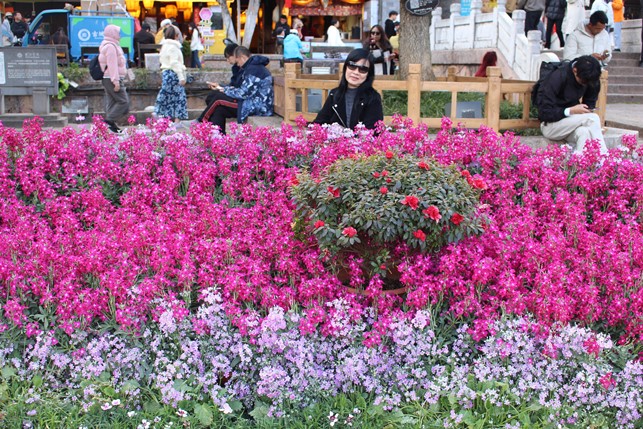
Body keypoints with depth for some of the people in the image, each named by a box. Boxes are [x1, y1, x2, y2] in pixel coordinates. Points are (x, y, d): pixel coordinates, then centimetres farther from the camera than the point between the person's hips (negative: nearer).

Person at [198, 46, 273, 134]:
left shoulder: (254, 69, -16)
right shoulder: (252, 66, 16)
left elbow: (243, 93, -19)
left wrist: (225, 90, -3)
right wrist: (224, 88, 7)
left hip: (257, 108, -10)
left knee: (219, 99, -7)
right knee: (219, 110, 4)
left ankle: (201, 122, 12)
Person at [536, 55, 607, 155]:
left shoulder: (591, 80, -1)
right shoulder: (558, 77, -19)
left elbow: (590, 103, 11)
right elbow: (544, 113, -19)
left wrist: (587, 110, -12)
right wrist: (571, 111, -27)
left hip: (571, 122, 5)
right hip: (550, 125, -5)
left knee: (584, 132, -32)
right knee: (592, 118, -27)